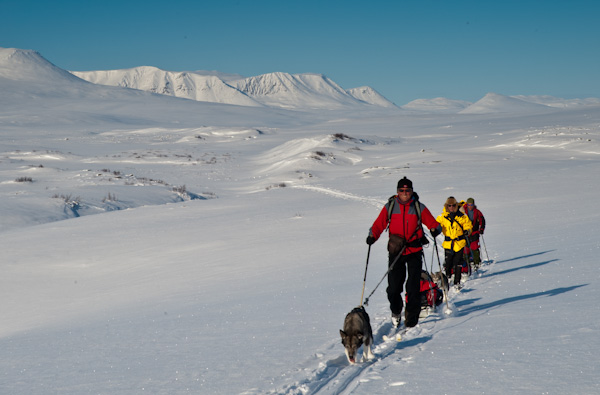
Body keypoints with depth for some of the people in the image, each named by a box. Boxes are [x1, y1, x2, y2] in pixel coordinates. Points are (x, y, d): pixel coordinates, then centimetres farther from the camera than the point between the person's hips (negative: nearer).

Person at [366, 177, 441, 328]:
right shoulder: (390, 207, 2)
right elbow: (379, 224, 3)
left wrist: (435, 229, -22)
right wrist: (372, 236, -16)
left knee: (413, 286, -7)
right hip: (395, 251, 1)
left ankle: (412, 315, 7)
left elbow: (433, 223, 1)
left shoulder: (419, 208, 1)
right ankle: (396, 311, 29)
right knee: (394, 286, 1)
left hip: (414, 251, -1)